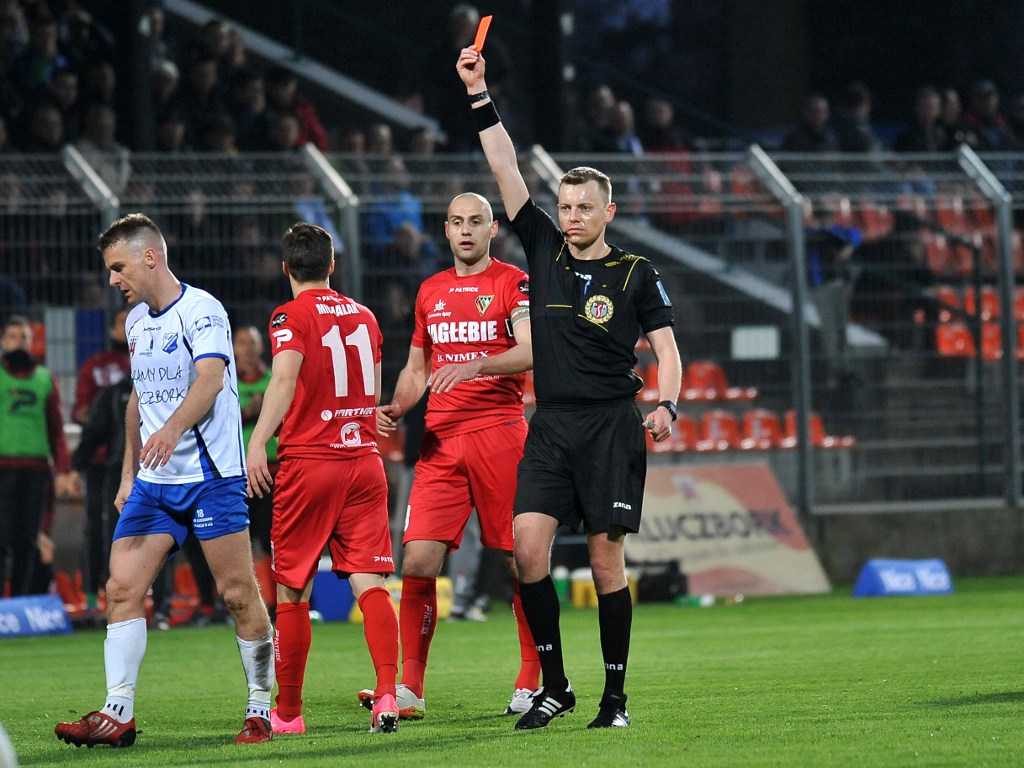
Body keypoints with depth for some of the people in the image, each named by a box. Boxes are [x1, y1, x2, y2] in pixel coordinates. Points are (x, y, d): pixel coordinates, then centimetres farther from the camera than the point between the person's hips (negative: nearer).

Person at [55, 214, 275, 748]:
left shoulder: (201, 310, -11)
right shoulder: (136, 321, 14)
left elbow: (210, 380, -26)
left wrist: (172, 429, -44)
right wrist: (128, 473, 23)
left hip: (211, 474, -7)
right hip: (153, 482, 7)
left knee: (238, 592, -5)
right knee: (122, 588, -4)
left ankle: (260, 709, 6)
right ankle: (118, 714, -4)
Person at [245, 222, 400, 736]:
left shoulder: (291, 316, -4)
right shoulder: (364, 317, 14)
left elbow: (285, 377, -22)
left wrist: (258, 442, -31)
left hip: (308, 463, -4)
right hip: (364, 462, 4)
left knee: (292, 592, 6)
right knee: (369, 583, -3)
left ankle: (287, 712, 12)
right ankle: (388, 692, -21)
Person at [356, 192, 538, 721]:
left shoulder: (514, 283, 0)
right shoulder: (431, 291, 17)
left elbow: (530, 352, -14)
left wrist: (475, 366, -29)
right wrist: (395, 408, 6)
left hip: (499, 433, -4)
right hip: (440, 439, 4)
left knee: (521, 560, -1)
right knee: (418, 562, -6)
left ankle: (533, 682, 11)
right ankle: (409, 688, -4)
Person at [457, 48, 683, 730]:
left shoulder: (637, 274, 3)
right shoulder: (544, 251, 9)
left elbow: (666, 347, 1)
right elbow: (507, 168, 5)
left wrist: (666, 405, -17)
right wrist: (479, 95, 0)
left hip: (612, 424, -3)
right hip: (551, 425, 3)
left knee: (607, 559, -2)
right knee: (528, 546, -11)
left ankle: (616, 695, 5)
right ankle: (554, 685, -1)